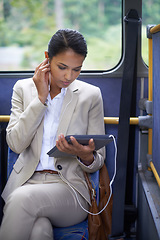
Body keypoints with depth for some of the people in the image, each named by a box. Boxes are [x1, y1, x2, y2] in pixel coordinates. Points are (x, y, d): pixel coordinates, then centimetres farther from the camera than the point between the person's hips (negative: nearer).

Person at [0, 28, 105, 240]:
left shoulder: (91, 95, 5)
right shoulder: (24, 88, 9)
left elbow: (98, 160, 5)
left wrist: (86, 156, -20)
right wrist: (40, 97, -7)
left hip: (68, 186, -1)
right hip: (26, 181, 1)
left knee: (22, 198, -33)